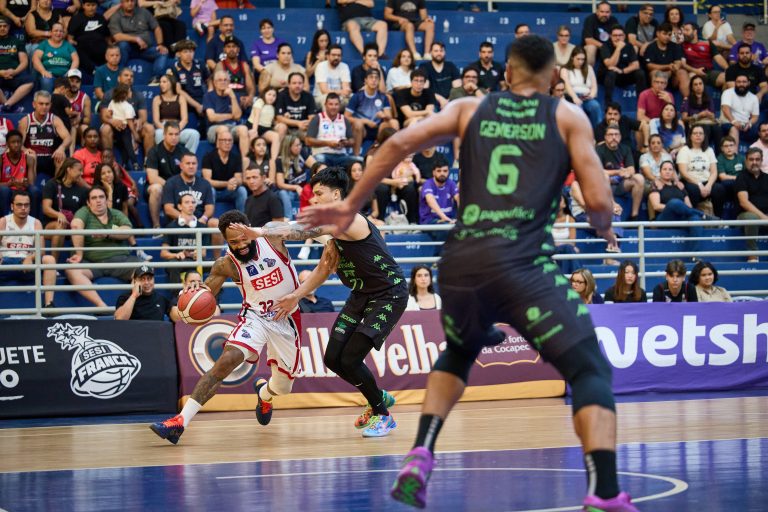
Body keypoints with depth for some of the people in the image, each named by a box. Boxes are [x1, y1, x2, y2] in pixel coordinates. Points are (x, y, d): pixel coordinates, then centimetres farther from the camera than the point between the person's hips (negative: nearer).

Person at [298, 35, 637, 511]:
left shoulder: (471, 108, 18)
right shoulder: (568, 116, 12)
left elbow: (401, 142, 6)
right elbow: (598, 201, 2)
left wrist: (351, 206, 15)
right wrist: (604, 227, 26)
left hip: (461, 261, 4)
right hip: (523, 264, -4)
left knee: (458, 354, 33)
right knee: (591, 372, 2)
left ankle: (420, 457, 15)